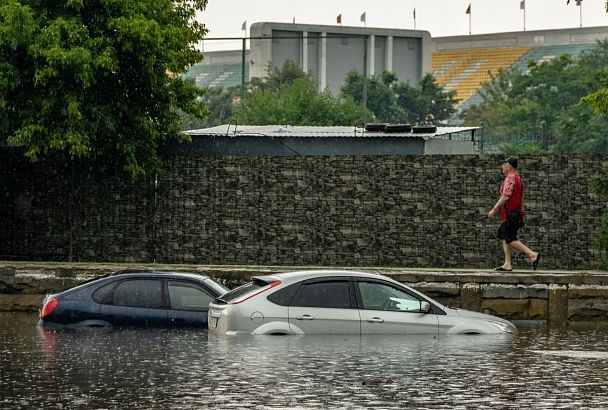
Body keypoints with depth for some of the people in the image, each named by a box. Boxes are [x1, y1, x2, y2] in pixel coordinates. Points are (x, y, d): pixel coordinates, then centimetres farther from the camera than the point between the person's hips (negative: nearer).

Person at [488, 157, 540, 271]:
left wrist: (494, 209, -17)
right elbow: (521, 198, 21)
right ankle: (507, 264, 10)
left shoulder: (510, 178, -15)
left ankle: (533, 254, -14)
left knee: (510, 239, -8)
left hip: (510, 214, -10)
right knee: (505, 237, 12)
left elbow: (505, 197, -22)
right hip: (517, 213, 10)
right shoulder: (518, 178, 17)